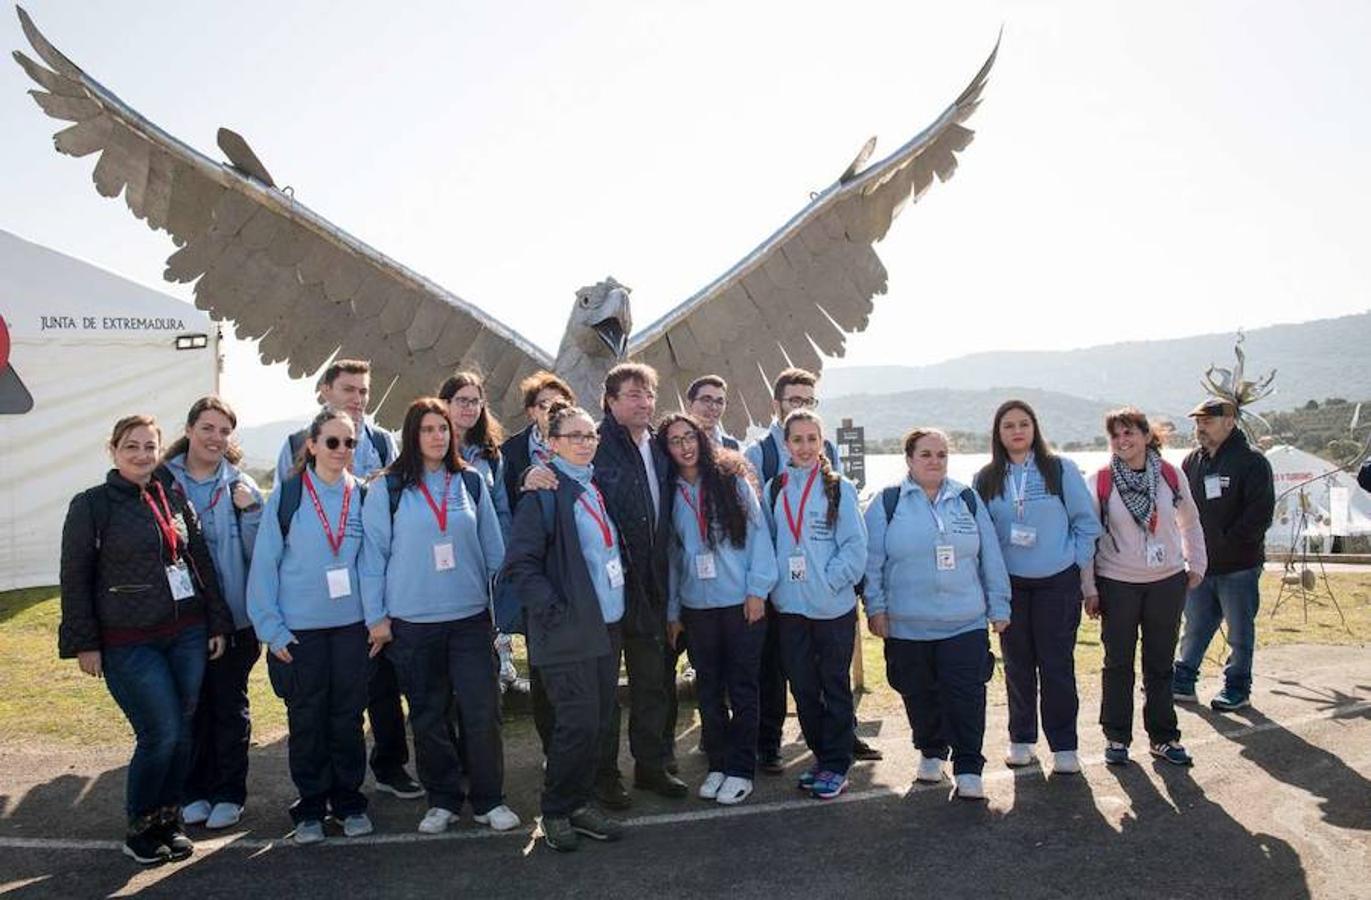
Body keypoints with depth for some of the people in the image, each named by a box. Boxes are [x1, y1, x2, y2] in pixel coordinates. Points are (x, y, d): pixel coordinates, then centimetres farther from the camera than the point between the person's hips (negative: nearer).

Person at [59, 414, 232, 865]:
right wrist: (84, 643, -7)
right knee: (161, 734, -6)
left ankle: (169, 820, 26)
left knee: (181, 732, 8)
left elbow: (202, 563, 12)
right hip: (128, 643, -4)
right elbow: (75, 579, -3)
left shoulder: (175, 499, 9)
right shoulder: (92, 505, -3)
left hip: (187, 634, 4)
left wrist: (217, 623, 9)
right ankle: (139, 828, 16)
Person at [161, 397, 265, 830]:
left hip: (233, 617, 0)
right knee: (191, 705, 11)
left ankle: (229, 793, 23)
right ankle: (194, 792, 27)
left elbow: (259, 554, -3)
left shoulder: (241, 486, 0)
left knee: (230, 704, 10)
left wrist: (250, 511, -16)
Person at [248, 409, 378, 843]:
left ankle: (349, 801, 25)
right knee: (306, 718, 9)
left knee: (348, 715, 10)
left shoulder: (364, 495, 2)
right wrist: (271, 627, -7)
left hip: (352, 624, 2)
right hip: (299, 627, -2)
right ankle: (310, 807, 24)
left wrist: (380, 618, 4)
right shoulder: (287, 495, -5)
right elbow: (264, 564, -3)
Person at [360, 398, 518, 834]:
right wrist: (376, 615, -2)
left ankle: (489, 799, 14)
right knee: (429, 715, 10)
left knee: (482, 711, -1)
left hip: (471, 616, 1)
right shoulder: (388, 488, -2)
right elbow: (373, 553, -1)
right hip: (412, 620, -1)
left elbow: (492, 547, 8)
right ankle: (443, 800, 24)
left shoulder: (472, 481, 4)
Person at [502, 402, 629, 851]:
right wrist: (554, 611, -18)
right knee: (578, 723, -6)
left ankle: (581, 803, 25)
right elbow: (521, 562, -14)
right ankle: (556, 813, 14)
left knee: (603, 721, 10)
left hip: (608, 626, 7)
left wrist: (620, 605, 15)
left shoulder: (598, 487, 14)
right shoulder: (544, 492, -9)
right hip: (567, 631, -7)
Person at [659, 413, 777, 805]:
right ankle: (718, 765, 22)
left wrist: (757, 589, -9)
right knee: (709, 690, 10)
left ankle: (740, 769, 12)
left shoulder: (732, 480, -1)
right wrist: (672, 610, 11)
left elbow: (757, 533, -3)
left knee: (742, 688, 2)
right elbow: (671, 552, 11)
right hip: (696, 606, 3)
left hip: (741, 603, -3)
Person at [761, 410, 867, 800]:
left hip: (834, 605, -3)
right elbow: (767, 541, 11)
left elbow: (855, 547, -7)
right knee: (802, 686, 12)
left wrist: (828, 581, -13)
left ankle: (836, 765, 18)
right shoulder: (775, 489, 6)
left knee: (835, 685, 6)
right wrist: (774, 582, 0)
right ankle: (820, 755, 28)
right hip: (789, 607, 4)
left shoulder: (839, 488, -4)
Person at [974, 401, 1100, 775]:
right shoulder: (986, 480, 3)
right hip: (1009, 585, 2)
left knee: (1057, 666, 1)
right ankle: (1021, 738, 24)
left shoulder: (1061, 470, -2)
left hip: (1058, 583, -2)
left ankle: (1064, 745, 14)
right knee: (1017, 666, 10)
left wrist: (1076, 563, -4)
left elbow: (1086, 522, 1)